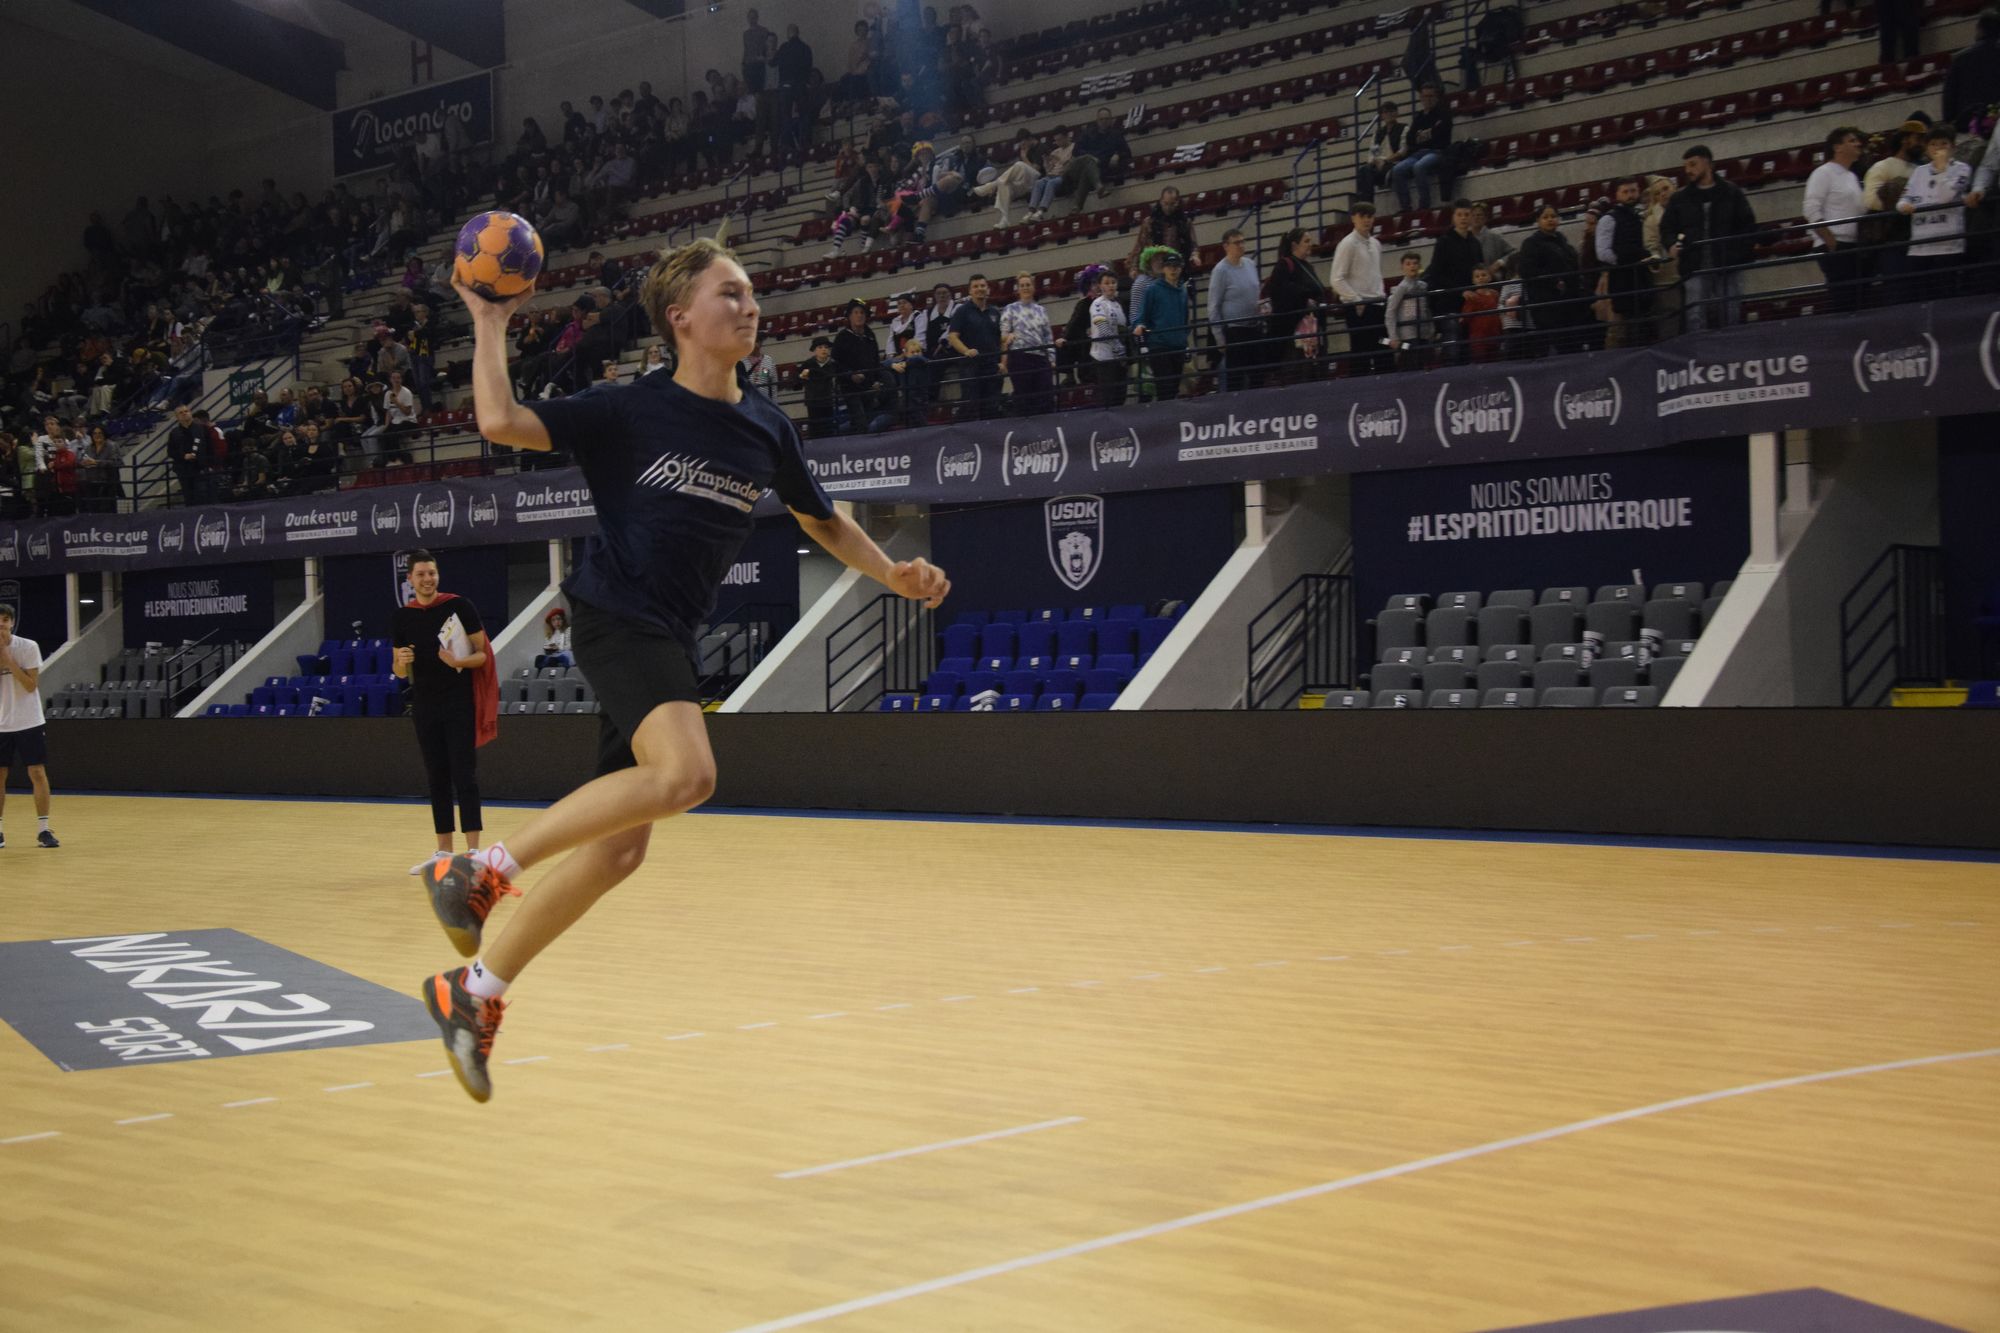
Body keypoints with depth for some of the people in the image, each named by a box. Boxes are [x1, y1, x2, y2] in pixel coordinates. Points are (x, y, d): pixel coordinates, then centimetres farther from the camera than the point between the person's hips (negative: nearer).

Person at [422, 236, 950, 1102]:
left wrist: (893, 575, 10)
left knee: (621, 848, 5)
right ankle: (485, 869, -20)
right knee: (685, 774, -32)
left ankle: (472, 993, 16)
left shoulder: (766, 429, 11)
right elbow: (502, 423, -12)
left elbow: (820, 519, 24)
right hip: (616, 615, -7)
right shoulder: (632, 410, -4)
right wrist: (489, 323, -9)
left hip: (671, 640, 7)